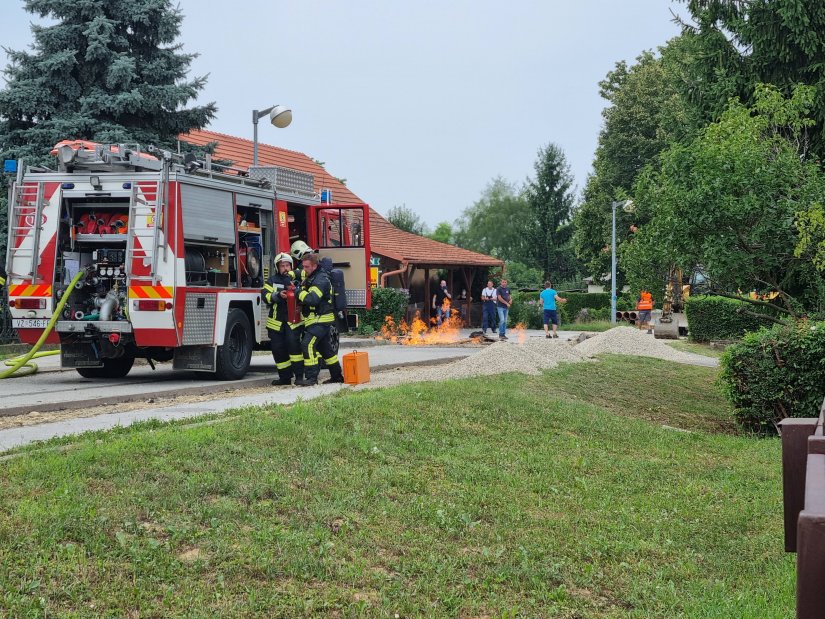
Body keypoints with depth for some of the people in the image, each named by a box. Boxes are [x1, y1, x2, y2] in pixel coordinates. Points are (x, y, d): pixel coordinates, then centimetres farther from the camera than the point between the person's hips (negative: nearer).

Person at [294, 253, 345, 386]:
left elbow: (312, 299, -29)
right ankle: (337, 375, 24)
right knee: (325, 347, 16)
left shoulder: (321, 280, -18)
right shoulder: (310, 277, 14)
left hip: (321, 320, -11)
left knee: (308, 344, -19)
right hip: (316, 320, 11)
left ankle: (311, 377, -21)